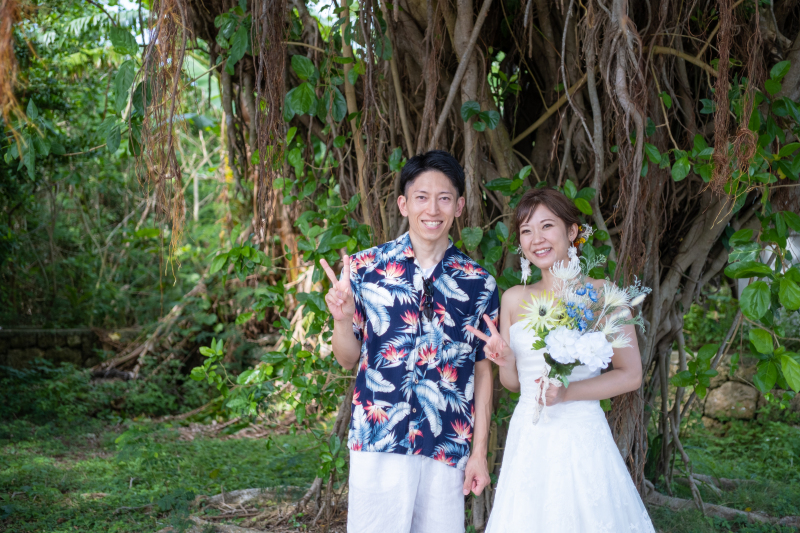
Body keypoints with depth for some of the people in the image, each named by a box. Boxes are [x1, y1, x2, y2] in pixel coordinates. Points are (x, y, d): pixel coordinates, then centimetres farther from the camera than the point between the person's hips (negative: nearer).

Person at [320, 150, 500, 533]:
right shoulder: (365, 268, 0)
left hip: (448, 447, 2)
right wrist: (342, 319, -15)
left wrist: (479, 453, 5)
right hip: (379, 441, -2)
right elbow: (347, 359, 6)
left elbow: (483, 371, 7)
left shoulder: (479, 284, 4)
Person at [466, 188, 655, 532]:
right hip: (528, 438, 3)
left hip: (582, 436, -3)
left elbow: (631, 374, -5)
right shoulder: (514, 299, 8)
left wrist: (568, 392, -16)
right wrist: (505, 361, -7)